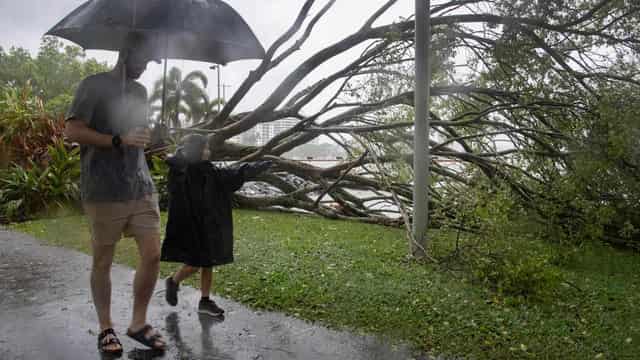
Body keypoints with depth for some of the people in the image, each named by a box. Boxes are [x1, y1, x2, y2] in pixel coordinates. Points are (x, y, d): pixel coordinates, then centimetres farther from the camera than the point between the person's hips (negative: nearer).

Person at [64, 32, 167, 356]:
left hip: (141, 187, 6)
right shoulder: (95, 85, -2)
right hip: (104, 192, -5)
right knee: (103, 261, 6)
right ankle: (105, 328, 22)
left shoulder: (140, 91, 18)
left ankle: (138, 323, 18)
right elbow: (72, 131, -9)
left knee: (152, 255, 0)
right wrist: (119, 140, -17)